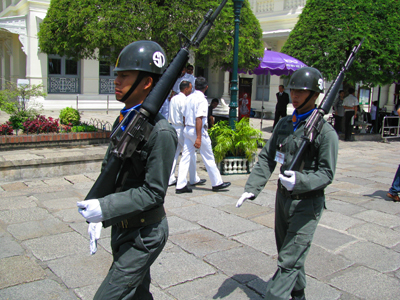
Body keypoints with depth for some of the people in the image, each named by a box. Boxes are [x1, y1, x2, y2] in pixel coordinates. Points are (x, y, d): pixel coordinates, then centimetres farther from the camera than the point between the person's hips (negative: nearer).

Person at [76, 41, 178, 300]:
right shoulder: (123, 121, 5)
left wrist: (105, 208, -27)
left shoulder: (160, 132, -23)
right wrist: (97, 215, 9)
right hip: (122, 228, 9)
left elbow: (153, 192, -23)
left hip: (145, 234, -8)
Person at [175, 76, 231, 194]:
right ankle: (217, 183, 17)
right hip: (198, 130, -7)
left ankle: (180, 185, 5)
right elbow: (199, 118, -21)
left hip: (187, 129, 7)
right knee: (209, 158, 5)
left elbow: (184, 115, 13)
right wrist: (198, 138, -22)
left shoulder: (189, 97, 9)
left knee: (185, 157, 6)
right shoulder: (202, 99, -14)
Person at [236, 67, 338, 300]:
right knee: (287, 253, 21)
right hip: (283, 197, 7)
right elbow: (267, 159, 7)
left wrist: (300, 181, -33)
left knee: (289, 261, -7)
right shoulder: (284, 124, 7)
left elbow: (327, 173, -15)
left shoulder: (325, 131, -13)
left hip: (307, 203, -7)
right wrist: (252, 188, -3)